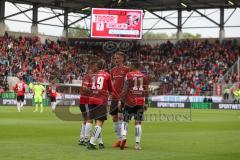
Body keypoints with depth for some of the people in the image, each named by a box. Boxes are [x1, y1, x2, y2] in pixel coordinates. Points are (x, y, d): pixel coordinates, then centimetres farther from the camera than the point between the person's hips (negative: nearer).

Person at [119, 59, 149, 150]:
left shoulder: (129, 75, -3)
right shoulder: (144, 77, 7)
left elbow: (125, 89, -8)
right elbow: (146, 92, 8)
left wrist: (121, 100, -1)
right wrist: (146, 103, 15)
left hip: (130, 101, -2)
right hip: (140, 102, 2)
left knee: (125, 120, 9)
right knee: (138, 122, 4)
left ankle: (124, 136, -15)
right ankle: (138, 143, 0)